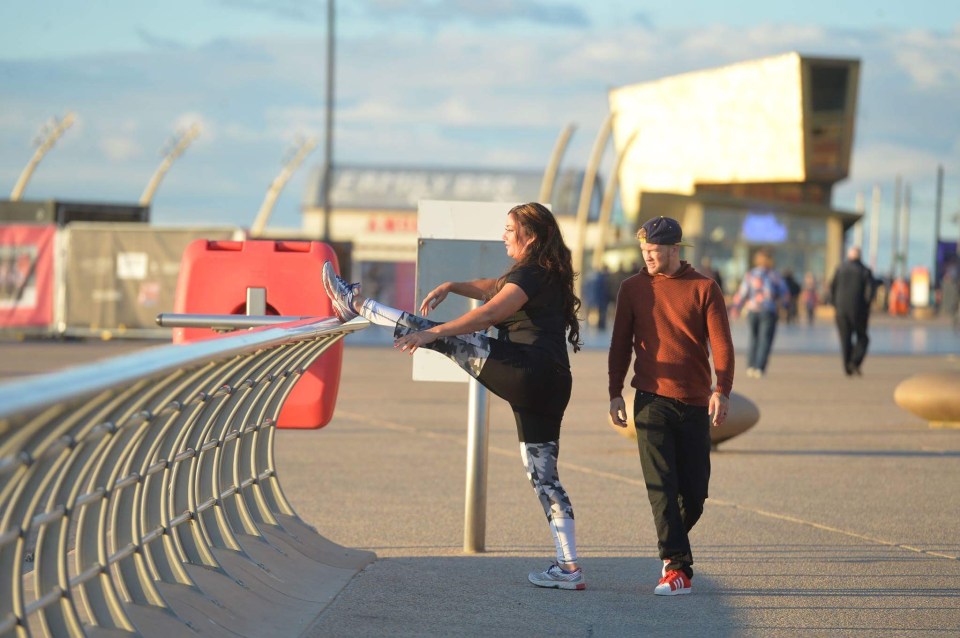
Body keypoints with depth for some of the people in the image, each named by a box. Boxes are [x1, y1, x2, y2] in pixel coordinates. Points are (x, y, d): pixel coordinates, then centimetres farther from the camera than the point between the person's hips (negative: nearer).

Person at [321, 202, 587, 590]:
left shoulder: (531, 273, -7)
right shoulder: (548, 274, 24)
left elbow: (488, 313, -20)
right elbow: (493, 287, 39)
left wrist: (431, 333, -23)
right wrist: (450, 287, 28)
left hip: (524, 369, -10)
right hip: (550, 386, 10)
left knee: (440, 335, 0)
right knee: (543, 478, 8)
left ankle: (354, 304, 12)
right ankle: (569, 568, 5)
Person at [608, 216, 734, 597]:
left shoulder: (704, 288, 2)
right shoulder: (634, 288, 6)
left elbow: (721, 344, -4)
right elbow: (620, 344, 11)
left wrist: (722, 391, -17)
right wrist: (615, 393, 5)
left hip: (695, 404, 1)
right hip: (652, 400, 0)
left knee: (694, 492, 4)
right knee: (662, 487, -11)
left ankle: (671, 549, 29)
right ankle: (678, 569, -13)